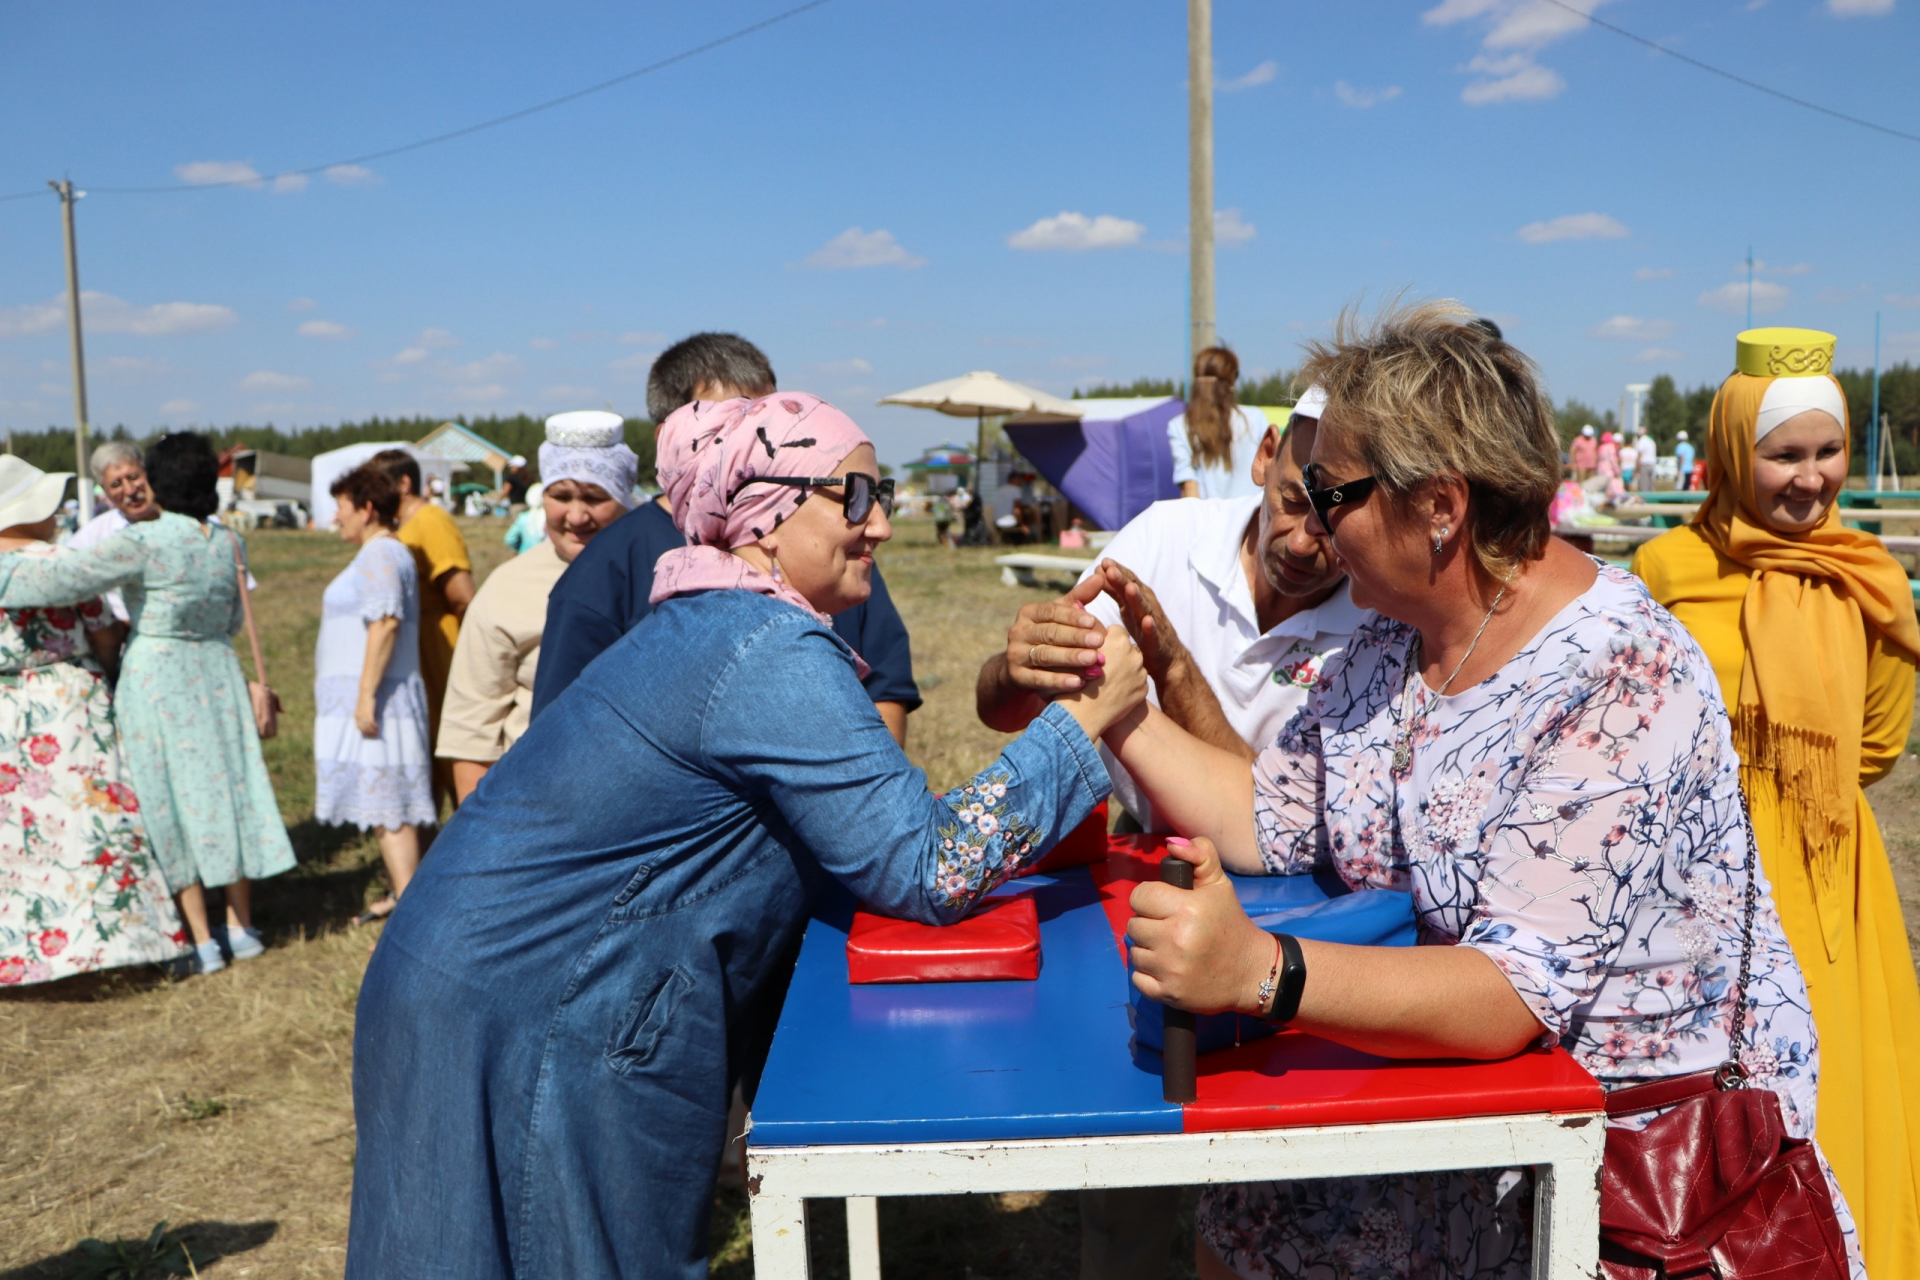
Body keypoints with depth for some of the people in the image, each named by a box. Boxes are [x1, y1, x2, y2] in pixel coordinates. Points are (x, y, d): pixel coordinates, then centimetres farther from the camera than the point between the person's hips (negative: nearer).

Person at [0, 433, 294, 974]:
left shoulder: (144, 543, -16)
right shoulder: (228, 544, 1)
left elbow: (67, 579, -23)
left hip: (154, 678, -5)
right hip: (216, 672, 5)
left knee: (171, 805, 3)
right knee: (222, 791, 12)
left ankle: (203, 943, 7)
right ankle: (241, 927, 19)